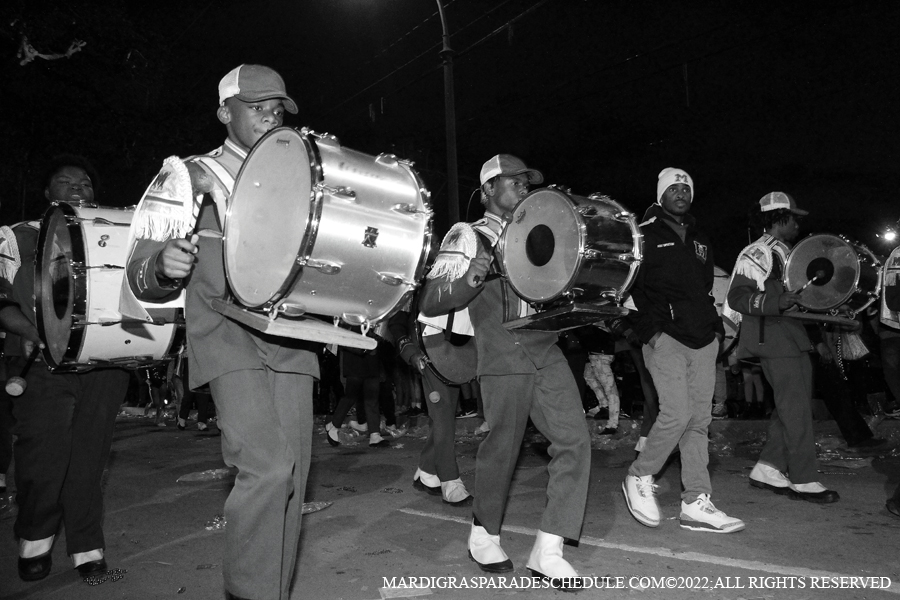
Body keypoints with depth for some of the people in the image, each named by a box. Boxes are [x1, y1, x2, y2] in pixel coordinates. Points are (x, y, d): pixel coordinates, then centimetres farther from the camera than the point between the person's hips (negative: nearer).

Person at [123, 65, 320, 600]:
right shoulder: (193, 177, 6)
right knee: (268, 467, -21)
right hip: (228, 338, -4)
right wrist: (164, 266, -22)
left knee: (291, 477, 3)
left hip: (289, 339, 5)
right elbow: (143, 276, 2)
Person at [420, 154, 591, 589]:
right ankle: (483, 537, 28)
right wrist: (473, 277, -25)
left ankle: (548, 551, 6)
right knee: (502, 450, 2)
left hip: (547, 352, 6)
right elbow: (429, 303, -9)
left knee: (575, 441, -4)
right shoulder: (470, 237, 0)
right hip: (504, 360, -6)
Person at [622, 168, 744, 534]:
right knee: (677, 413, -16)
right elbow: (631, 287, -6)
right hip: (665, 338, -7)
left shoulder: (699, 240, 22)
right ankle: (639, 479, 6)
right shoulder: (645, 235, 1)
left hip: (702, 339, 7)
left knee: (700, 418, 4)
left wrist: (717, 328, 15)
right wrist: (651, 328, -15)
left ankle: (696, 504, 9)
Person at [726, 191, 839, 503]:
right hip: (773, 338, -10)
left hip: (793, 336, 10)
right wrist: (777, 302, -33)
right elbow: (738, 296, -20)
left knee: (794, 405, 10)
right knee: (796, 408, -7)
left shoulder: (783, 252, 20)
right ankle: (804, 480, 2)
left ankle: (767, 469, 17)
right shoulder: (757, 253, -11)